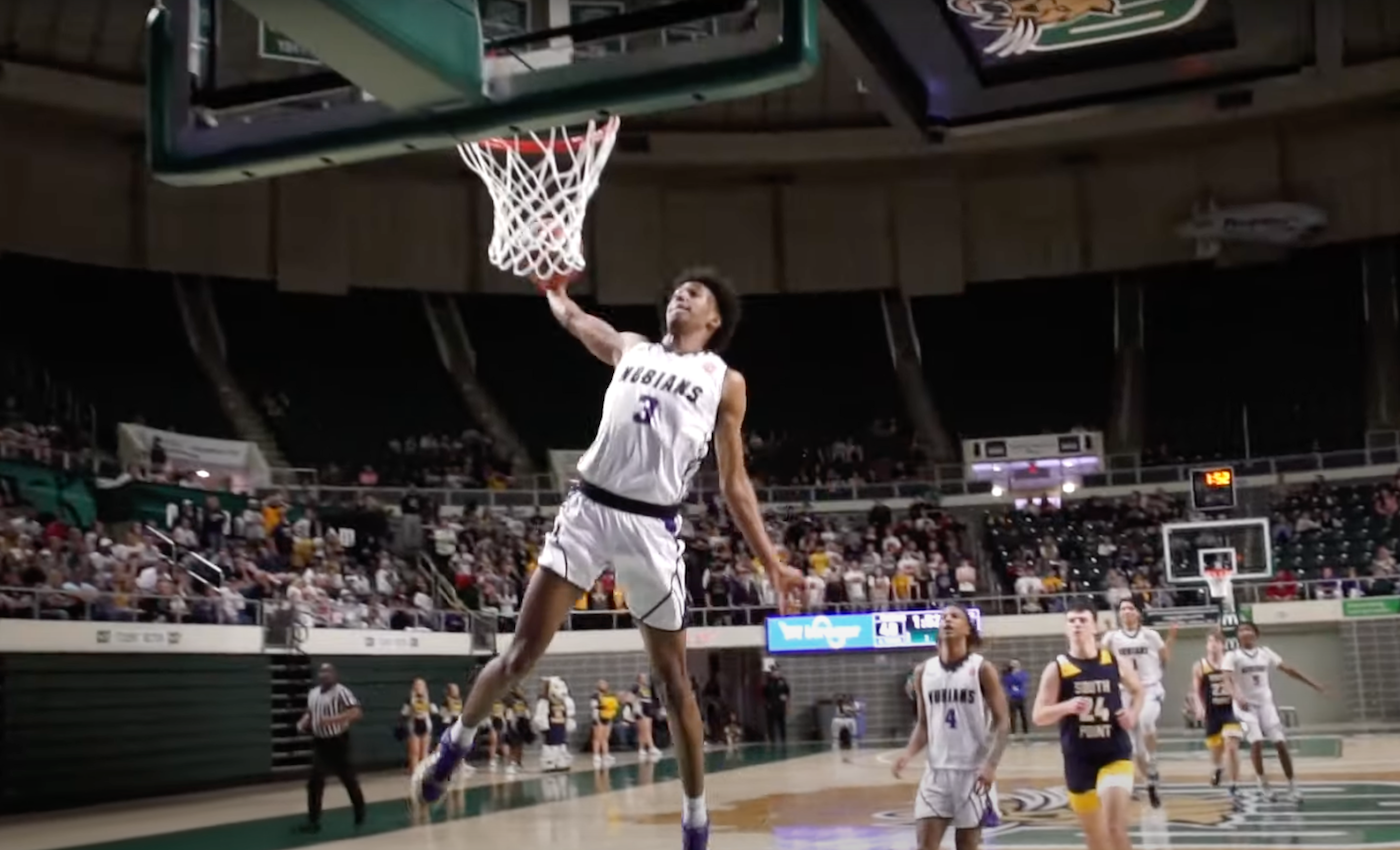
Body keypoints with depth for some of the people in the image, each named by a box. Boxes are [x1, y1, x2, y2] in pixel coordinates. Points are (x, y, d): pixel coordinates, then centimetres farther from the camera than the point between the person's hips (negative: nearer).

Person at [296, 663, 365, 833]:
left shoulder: (341, 692, -15)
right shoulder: (313, 693, 7)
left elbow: (356, 713, -26)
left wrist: (331, 720, -33)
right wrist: (303, 723, 1)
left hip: (338, 742, -5)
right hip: (320, 743, 6)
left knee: (349, 779, 9)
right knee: (315, 782, -2)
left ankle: (360, 814, 29)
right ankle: (313, 821, 3)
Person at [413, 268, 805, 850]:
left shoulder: (725, 382, 12)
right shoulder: (629, 348, 19)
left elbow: (734, 484, 11)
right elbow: (569, 316, 29)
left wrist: (770, 562, 6)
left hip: (653, 526, -1)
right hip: (588, 509, 2)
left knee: (673, 679, 5)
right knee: (523, 650, 1)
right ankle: (455, 744, 25)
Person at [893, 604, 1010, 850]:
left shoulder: (981, 669, -6)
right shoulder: (923, 671, 5)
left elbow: (1003, 722, -7)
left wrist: (991, 764, -20)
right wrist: (908, 753, -5)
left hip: (973, 770, -3)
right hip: (936, 770, 3)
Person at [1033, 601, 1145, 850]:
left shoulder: (1115, 663, -1)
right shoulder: (1057, 669, -5)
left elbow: (1138, 691, 19)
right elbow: (1038, 717, -7)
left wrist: (1132, 714, -1)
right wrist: (1066, 706, -25)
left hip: (1115, 754, -1)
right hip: (1079, 759, 1)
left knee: (1116, 827, -16)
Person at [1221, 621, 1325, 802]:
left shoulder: (1265, 652, 5)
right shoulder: (1232, 656, -9)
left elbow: (1288, 669, 12)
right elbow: (1228, 679, -23)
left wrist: (1312, 684, 12)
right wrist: (1237, 696, -42)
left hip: (1266, 703, 4)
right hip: (1246, 705, -3)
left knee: (1281, 743, -4)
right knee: (1256, 742, -19)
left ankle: (1292, 786, 5)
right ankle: (1263, 784, -4)